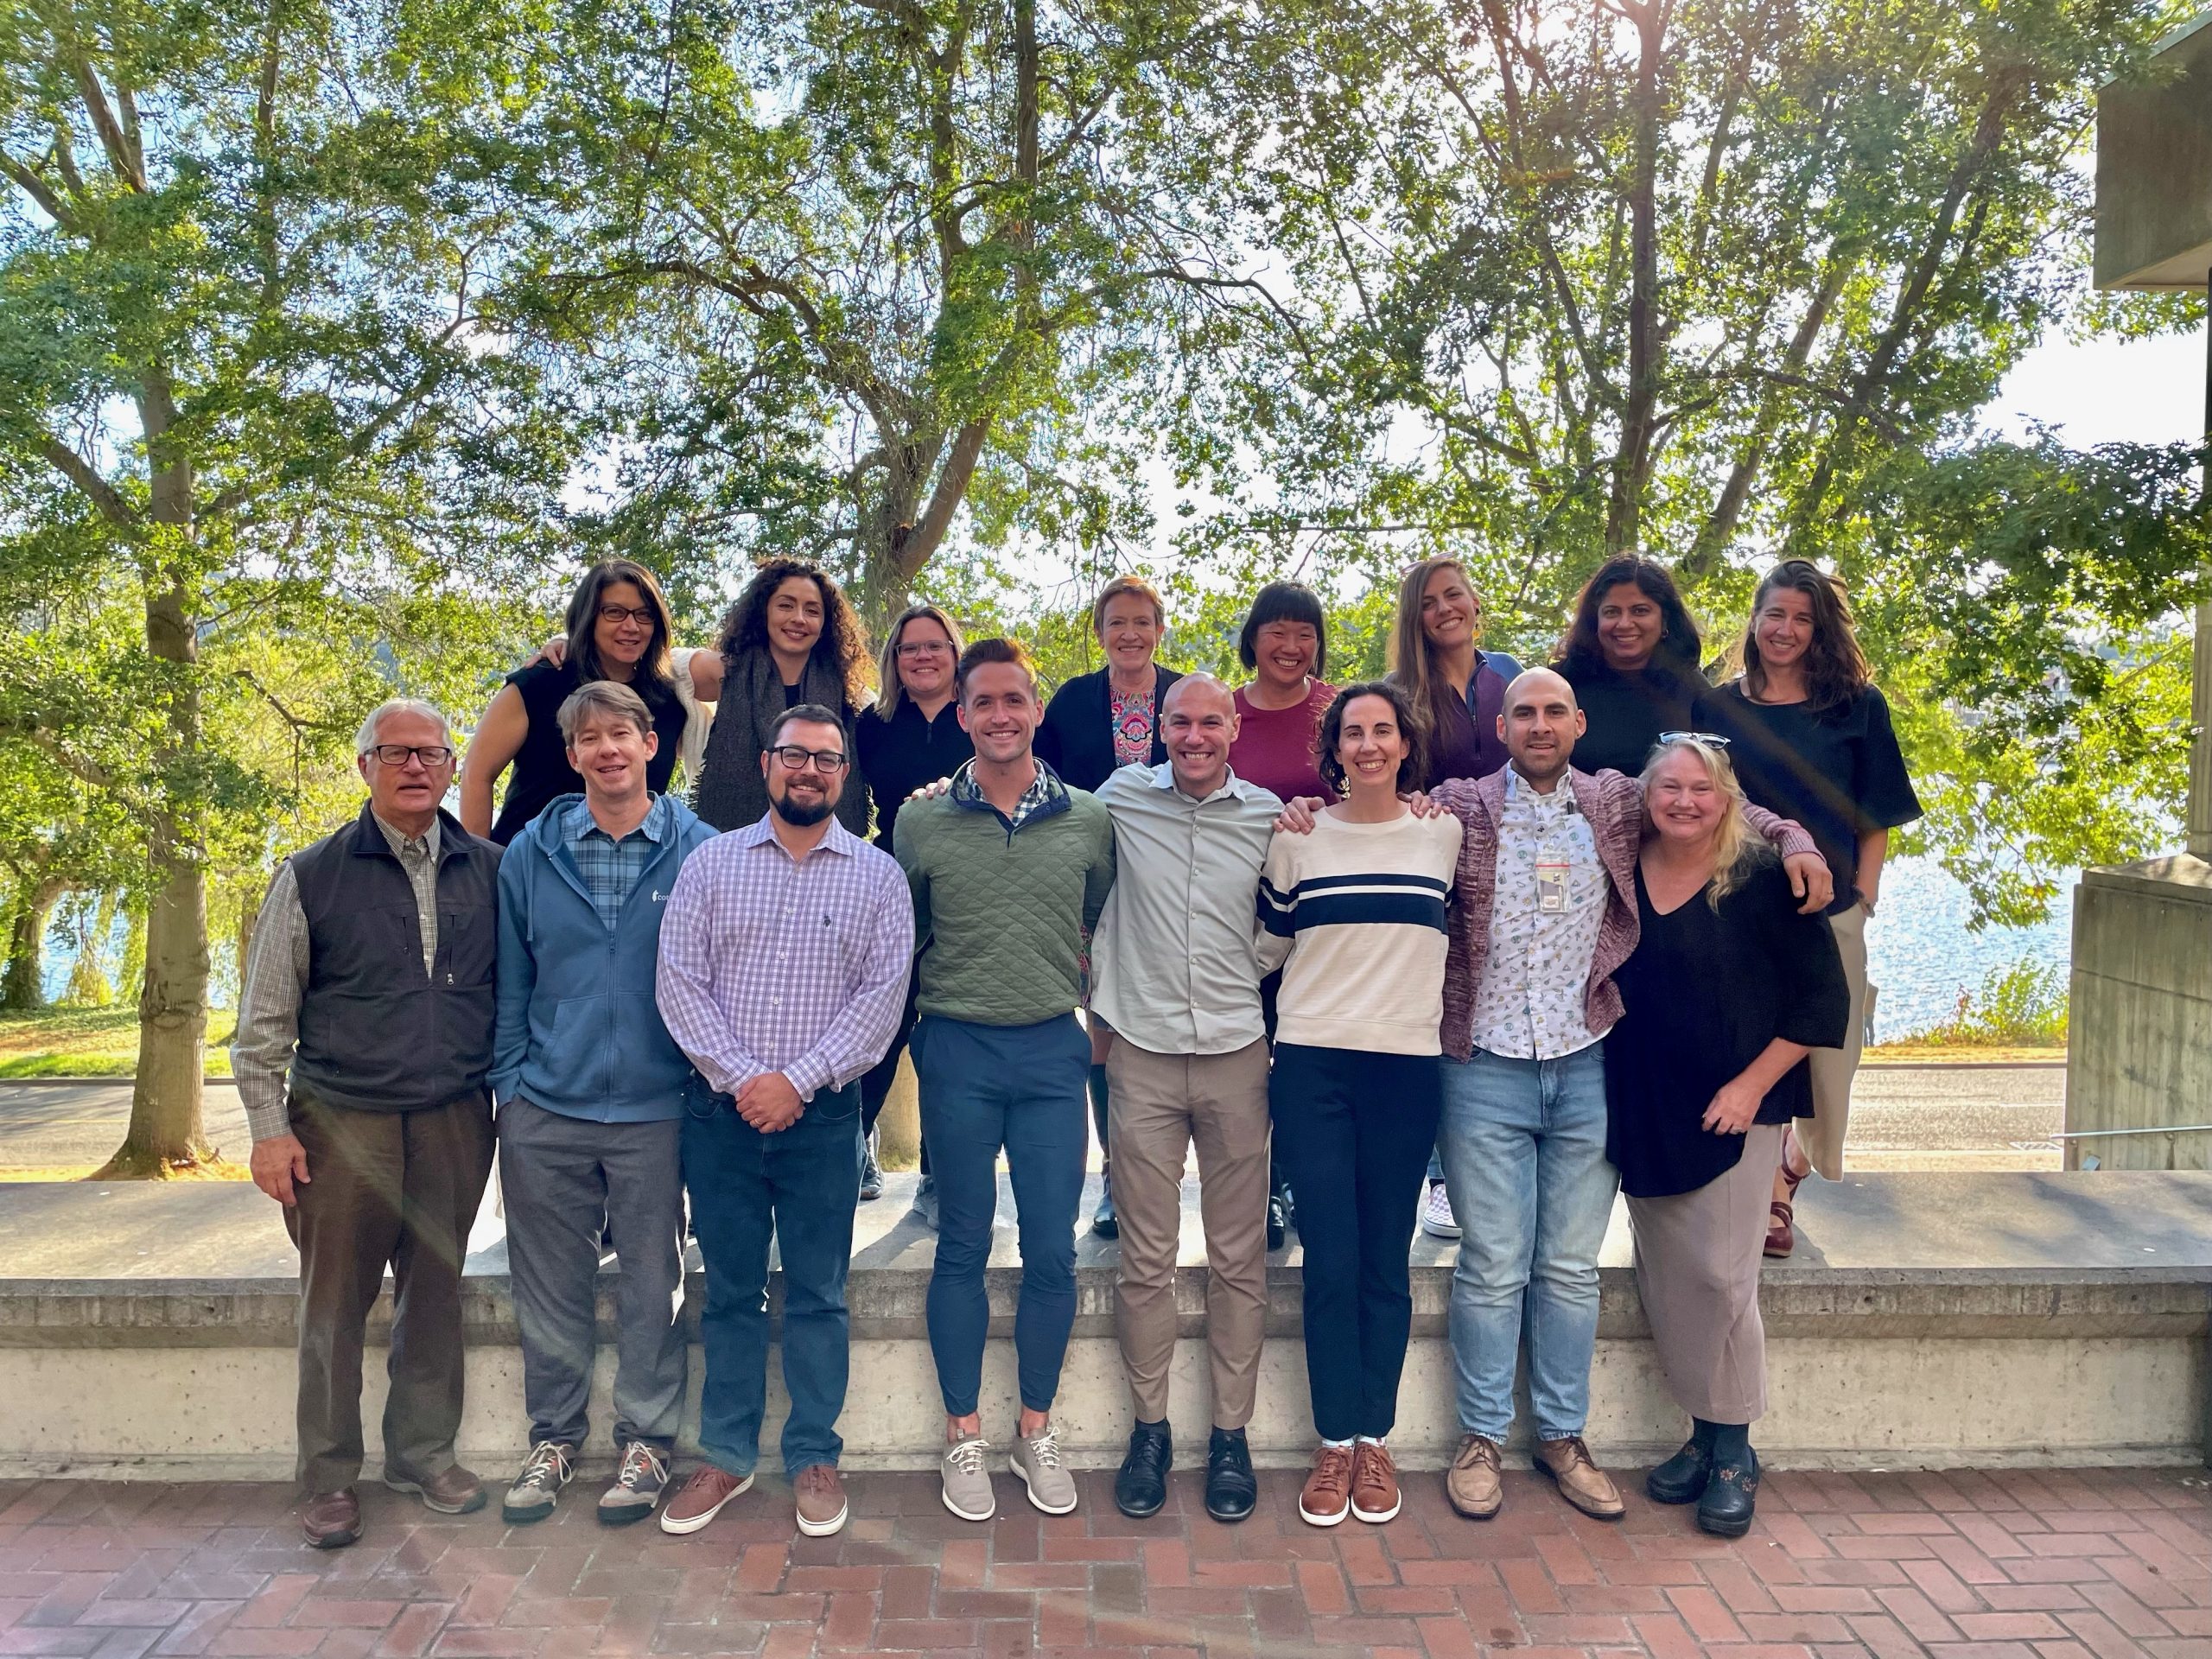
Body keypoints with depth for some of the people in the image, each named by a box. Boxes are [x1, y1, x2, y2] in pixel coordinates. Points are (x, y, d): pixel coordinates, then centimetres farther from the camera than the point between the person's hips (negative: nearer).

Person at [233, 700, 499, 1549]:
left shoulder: (488, 870, 5)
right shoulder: (312, 875, -1)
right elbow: (264, 1016, 2)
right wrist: (269, 1127, -3)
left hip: (455, 1122, 2)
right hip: (343, 1125, -2)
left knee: (436, 1295, 12)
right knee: (334, 1304, 6)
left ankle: (424, 1452, 28)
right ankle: (329, 1476, 21)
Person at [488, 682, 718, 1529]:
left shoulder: (698, 851, -2)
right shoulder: (531, 852, 4)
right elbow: (510, 980, 8)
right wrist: (509, 1082, 4)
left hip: (654, 1110, -2)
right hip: (545, 1112, 2)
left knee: (651, 1284, 8)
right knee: (550, 1285, 11)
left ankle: (645, 1441, 24)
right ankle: (553, 1437, 29)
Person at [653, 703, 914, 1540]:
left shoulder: (877, 875, 2)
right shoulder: (711, 862, 5)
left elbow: (882, 994, -6)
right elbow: (679, 980, -1)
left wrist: (796, 1080, -13)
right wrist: (740, 1078, -11)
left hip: (822, 1114, -1)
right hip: (723, 1109, 1)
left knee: (817, 1295, 7)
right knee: (730, 1291, 11)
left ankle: (815, 1457, 21)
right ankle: (726, 1456, 24)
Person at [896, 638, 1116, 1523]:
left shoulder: (1088, 819, 3)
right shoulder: (921, 821, 1)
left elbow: (1109, 933, 13)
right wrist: (918, 1027, 5)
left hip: (1054, 1052, 1)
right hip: (957, 1051, -1)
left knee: (1052, 1253, 6)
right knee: (963, 1249, 9)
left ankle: (1036, 1430, 24)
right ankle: (963, 1433, 23)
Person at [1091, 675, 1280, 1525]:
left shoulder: (1270, 814, 4)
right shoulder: (1122, 797, 2)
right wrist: (1102, 1004, 10)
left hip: (1236, 1051, 1)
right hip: (1143, 1050, 0)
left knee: (1239, 1256, 6)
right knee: (1146, 1256, 5)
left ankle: (1231, 1432, 19)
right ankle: (1150, 1425, 20)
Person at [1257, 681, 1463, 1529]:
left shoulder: (1445, 837, 6)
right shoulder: (1295, 840, 4)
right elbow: (1268, 948, 13)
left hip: (1406, 1069, 1)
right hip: (1312, 1067, -1)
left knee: (1386, 1262, 5)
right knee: (1329, 1262, 0)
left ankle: (1375, 1442, 18)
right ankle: (1334, 1444, 12)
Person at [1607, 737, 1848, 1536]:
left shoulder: (1761, 883, -8)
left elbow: (1822, 998, -6)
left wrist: (1752, 1085, -11)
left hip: (1732, 1111, -4)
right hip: (1641, 1111, 4)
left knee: (1721, 1278, -5)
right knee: (1664, 1279, 8)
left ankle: (1734, 1449, 12)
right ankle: (1702, 1434, 23)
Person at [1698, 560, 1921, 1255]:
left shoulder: (1857, 707, 3)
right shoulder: (1717, 708, 5)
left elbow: (1876, 819, 4)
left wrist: (1861, 901, -3)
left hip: (1829, 917, 0)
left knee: (1817, 1056, 5)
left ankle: (1792, 1165, 27)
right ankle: (1770, 1192, 14)